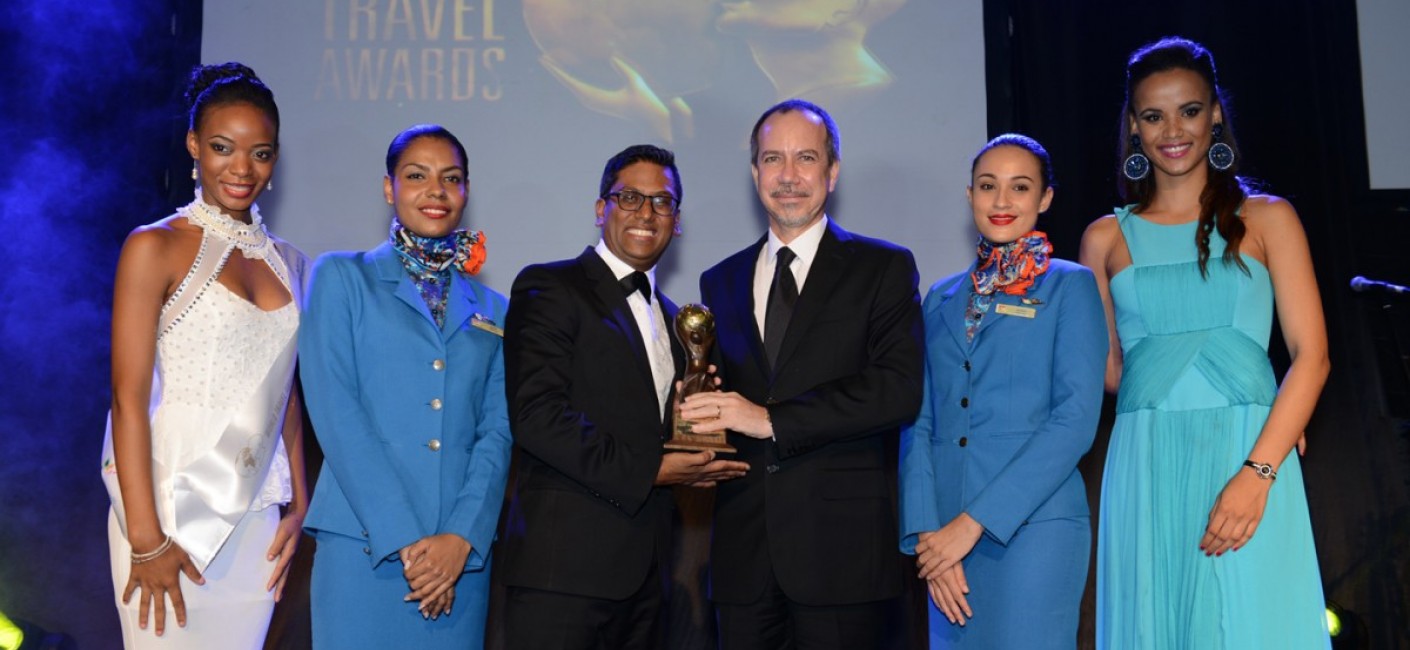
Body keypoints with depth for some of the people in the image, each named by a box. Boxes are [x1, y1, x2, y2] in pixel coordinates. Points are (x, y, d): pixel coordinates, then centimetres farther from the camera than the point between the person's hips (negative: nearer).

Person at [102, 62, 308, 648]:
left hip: (257, 521, 5)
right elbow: (128, 400, -10)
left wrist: (298, 507, 10)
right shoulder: (156, 248, -5)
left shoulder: (287, 262, 11)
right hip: (173, 510, -4)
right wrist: (146, 540, -14)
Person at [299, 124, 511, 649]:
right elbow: (334, 412, -6)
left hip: (462, 553, 3)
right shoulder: (342, 277, 5)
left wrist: (461, 537, -11)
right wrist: (404, 540, -13)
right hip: (363, 547, -3)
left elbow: (497, 430, 5)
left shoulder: (490, 310, 14)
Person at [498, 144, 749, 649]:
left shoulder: (671, 317, 19)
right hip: (565, 562, -7)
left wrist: (694, 460, 0)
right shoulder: (548, 287, -4)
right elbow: (535, 414, -16)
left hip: (644, 567, 7)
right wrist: (648, 470, -16)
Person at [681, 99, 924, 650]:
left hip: (842, 548, -3)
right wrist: (699, 416, -6)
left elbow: (900, 389, -10)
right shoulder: (720, 283, 16)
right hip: (744, 550, 3)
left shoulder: (883, 268, 3)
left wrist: (773, 419, -15)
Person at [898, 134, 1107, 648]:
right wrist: (926, 533, -5)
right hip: (947, 533, 4)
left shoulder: (1070, 286, 2)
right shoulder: (942, 298, 15)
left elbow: (1077, 418, -9)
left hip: (1033, 527, -4)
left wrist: (976, 520, -14)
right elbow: (918, 422, 8)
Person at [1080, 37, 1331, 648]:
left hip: (1249, 456, -1)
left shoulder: (1265, 219, 7)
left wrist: (1256, 473, -13)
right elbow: (1109, 370, 10)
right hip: (1147, 469, 1)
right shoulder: (1106, 238, 12)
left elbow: (1311, 355, -1)